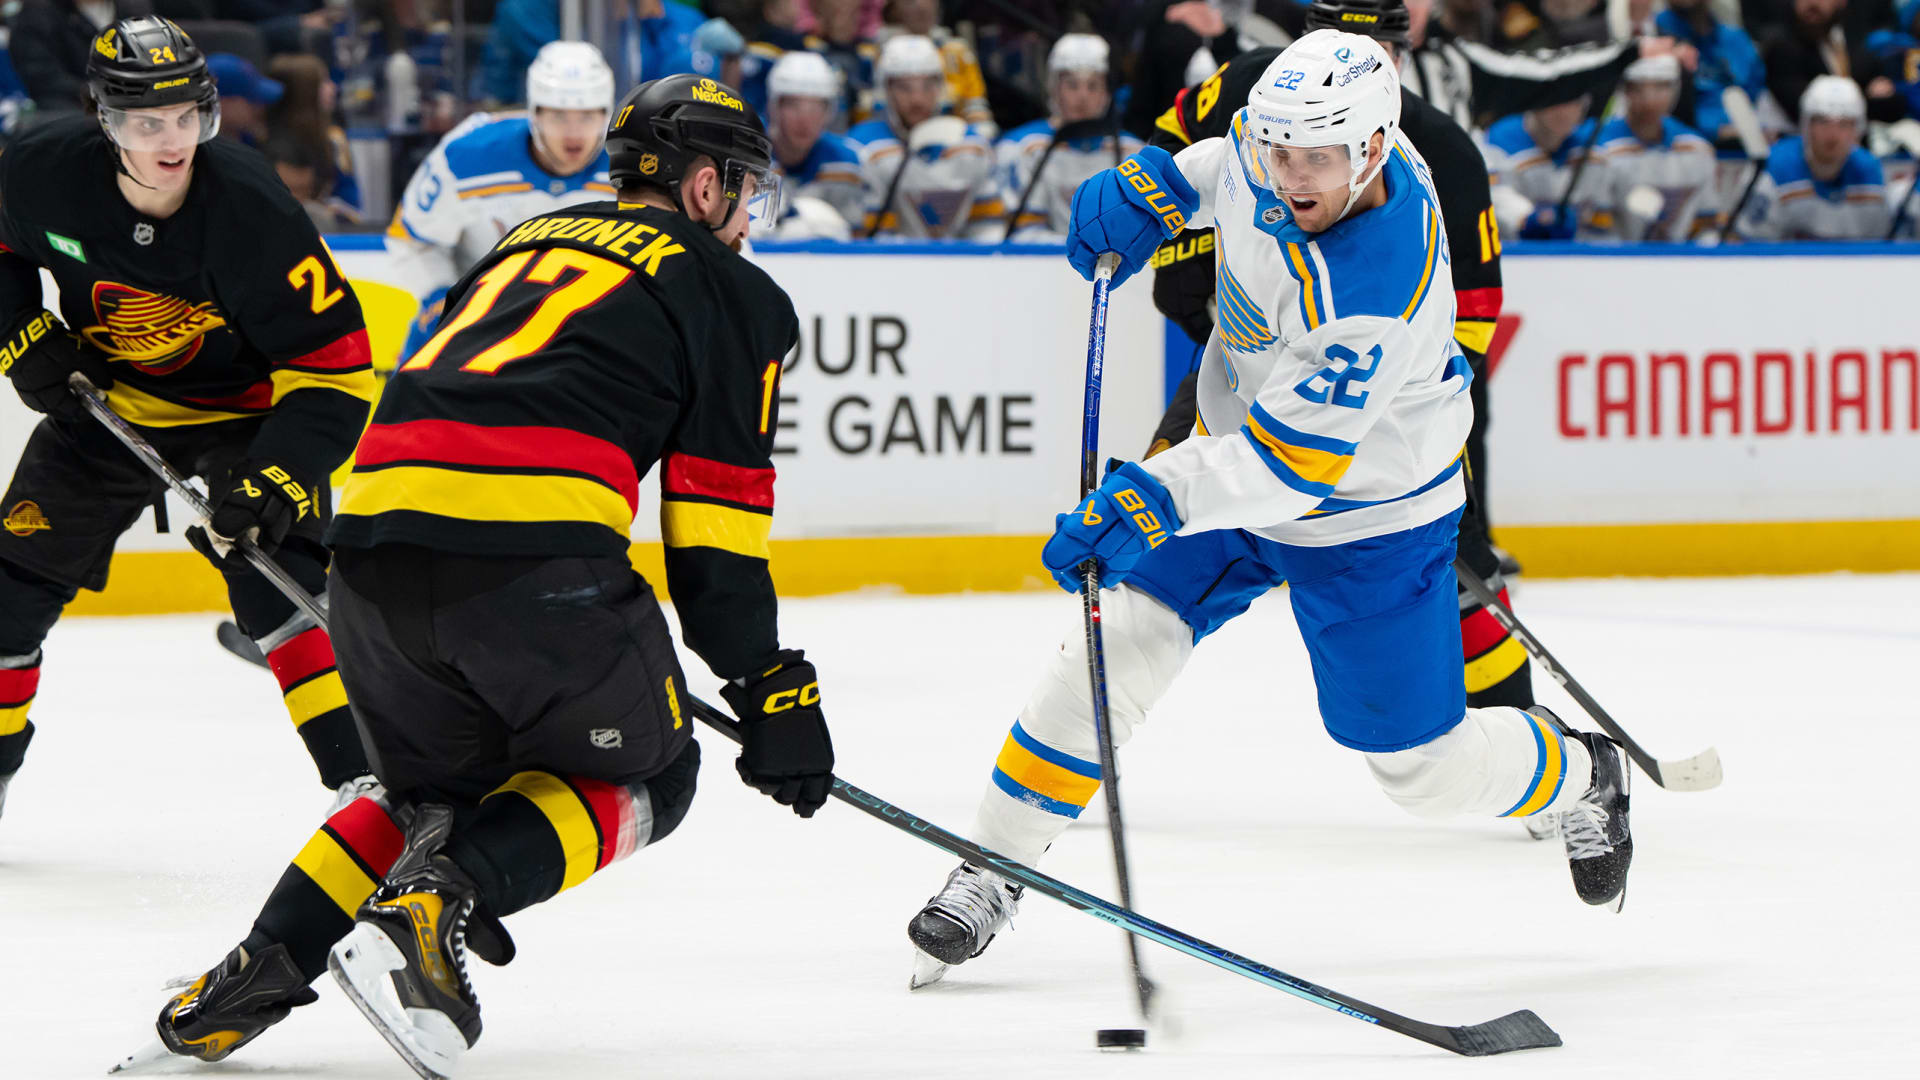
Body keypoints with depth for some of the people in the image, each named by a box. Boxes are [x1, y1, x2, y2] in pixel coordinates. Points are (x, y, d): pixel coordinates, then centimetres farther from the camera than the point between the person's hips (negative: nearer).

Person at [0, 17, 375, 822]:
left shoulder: (250, 210, -32)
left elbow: (334, 366, -28)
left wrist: (279, 478, -38)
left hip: (247, 402, -4)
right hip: (106, 397, 4)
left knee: (275, 576, -25)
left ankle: (366, 785, -24)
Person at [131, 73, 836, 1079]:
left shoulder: (527, 243, 33)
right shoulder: (732, 289, 13)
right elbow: (715, 516, 6)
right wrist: (768, 691, 10)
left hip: (373, 534, 6)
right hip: (532, 553, -6)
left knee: (439, 781, 27)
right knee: (640, 777, 14)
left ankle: (262, 965, 9)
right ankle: (432, 905, -11)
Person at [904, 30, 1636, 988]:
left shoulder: (1376, 289, -38)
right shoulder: (1281, 140, -16)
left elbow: (1293, 460, -40)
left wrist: (1153, 501, -49)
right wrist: (1155, 188, -4)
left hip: (1365, 520, -6)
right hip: (1238, 452, 6)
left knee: (1426, 768, 4)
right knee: (1117, 639, -10)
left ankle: (1582, 777, 36)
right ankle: (989, 870, 0)